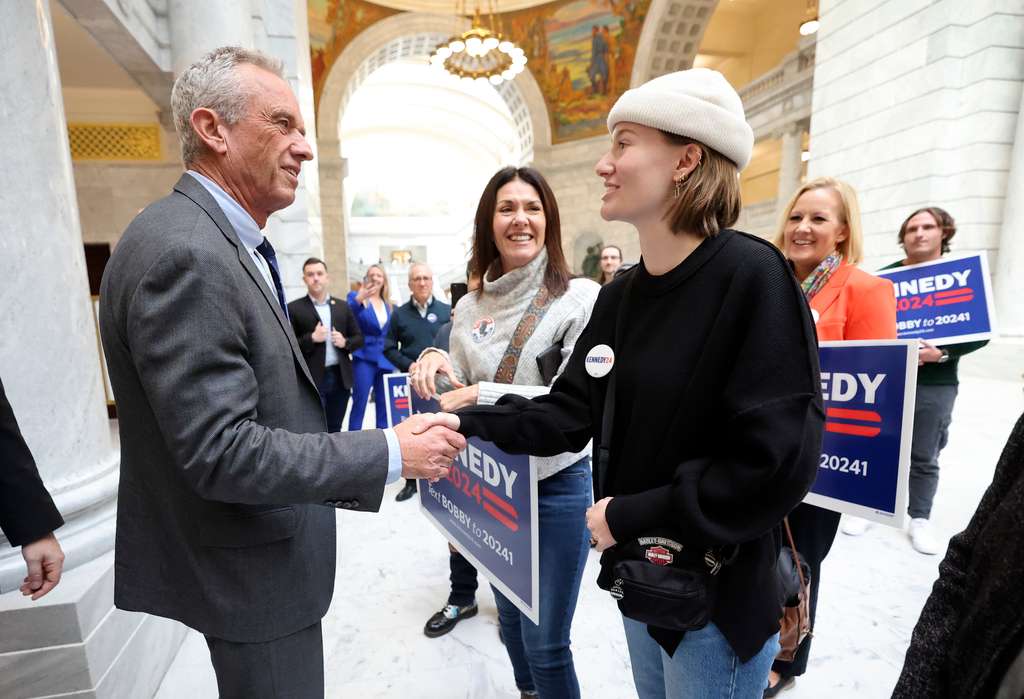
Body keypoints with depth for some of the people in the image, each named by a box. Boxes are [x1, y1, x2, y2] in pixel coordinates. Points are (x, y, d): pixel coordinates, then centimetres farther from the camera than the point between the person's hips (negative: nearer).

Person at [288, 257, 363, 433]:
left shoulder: (342, 306, 11)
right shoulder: (294, 308, -1)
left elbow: (359, 338, 13)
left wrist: (345, 342, -7)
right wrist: (312, 338, -17)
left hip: (340, 377, 4)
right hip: (312, 380, -4)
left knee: (334, 429, 14)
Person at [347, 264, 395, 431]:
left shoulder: (388, 304, 13)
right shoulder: (355, 296, -1)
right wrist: (358, 299, -36)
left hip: (385, 360, 5)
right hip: (364, 358, -5)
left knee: (384, 405, 10)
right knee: (359, 403, -4)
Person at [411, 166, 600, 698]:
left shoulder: (582, 297, -13)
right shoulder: (470, 307, 1)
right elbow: (459, 394, 6)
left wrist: (484, 395, -25)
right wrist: (437, 365, -15)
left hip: (556, 485, -5)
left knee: (545, 643, 9)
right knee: (510, 620, 26)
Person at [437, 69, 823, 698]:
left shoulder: (751, 276, -21)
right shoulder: (621, 295, 1)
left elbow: (778, 462, -25)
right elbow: (568, 415, 0)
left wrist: (631, 515, -19)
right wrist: (464, 421, -10)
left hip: (720, 598, -6)